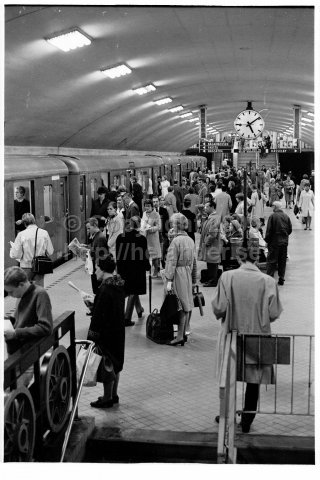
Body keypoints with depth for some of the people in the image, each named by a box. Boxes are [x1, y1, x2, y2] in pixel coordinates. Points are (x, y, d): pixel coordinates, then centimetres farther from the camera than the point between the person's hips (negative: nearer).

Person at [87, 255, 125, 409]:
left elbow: (100, 314, -22)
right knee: (115, 363, 18)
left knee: (106, 365, 3)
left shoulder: (105, 289, -24)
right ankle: (114, 394, 31)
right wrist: (93, 302, 14)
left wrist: (93, 334, -16)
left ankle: (107, 398, 15)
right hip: (117, 331, 9)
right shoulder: (119, 285, 4)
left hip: (106, 332, -9)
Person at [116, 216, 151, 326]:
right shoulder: (141, 239, -12)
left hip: (123, 268, 4)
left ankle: (139, 310, 40)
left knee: (132, 291, 22)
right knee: (133, 292, 4)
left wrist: (119, 268, 11)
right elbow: (144, 255, -8)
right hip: (137, 269, -4)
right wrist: (148, 266, 9)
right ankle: (127, 318, 0)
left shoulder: (120, 237, -2)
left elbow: (117, 255, 2)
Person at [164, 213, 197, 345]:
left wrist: (169, 280, -18)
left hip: (178, 274, -7)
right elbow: (194, 261, 14)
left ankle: (180, 336, -1)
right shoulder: (190, 240, 9)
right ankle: (184, 333, 20)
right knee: (187, 305, 11)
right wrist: (193, 279, 20)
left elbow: (171, 262, -17)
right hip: (188, 274, 7)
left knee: (181, 306, -5)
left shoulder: (176, 241, -14)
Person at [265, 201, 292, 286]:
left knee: (271, 261, 1)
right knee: (282, 261, 11)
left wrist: (267, 240, -1)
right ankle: (281, 279, 14)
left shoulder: (272, 216, -11)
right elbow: (290, 229, 7)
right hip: (284, 242, 5)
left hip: (274, 242, -5)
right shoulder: (286, 216, 3)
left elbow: (269, 230, -11)